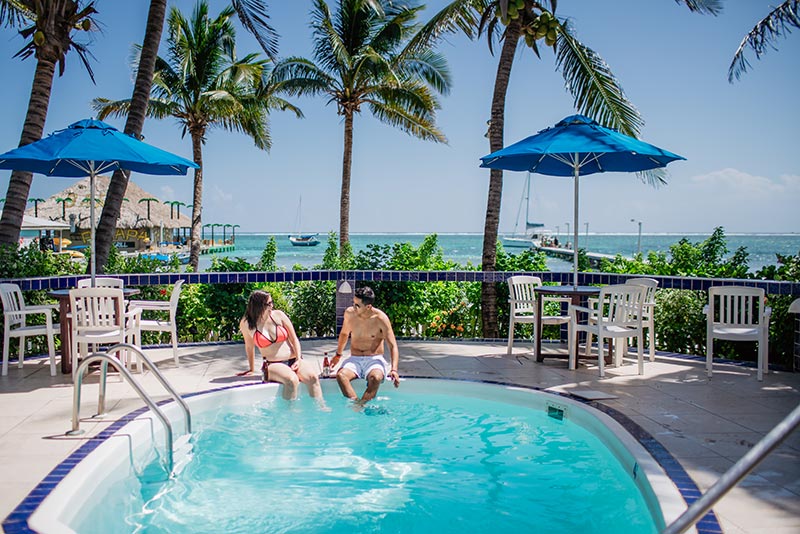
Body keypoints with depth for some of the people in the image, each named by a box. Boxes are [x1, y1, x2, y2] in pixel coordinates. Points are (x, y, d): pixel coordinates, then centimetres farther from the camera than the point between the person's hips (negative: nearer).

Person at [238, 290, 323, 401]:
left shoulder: (278, 315, 2)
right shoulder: (246, 324, -1)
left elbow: (294, 338, 6)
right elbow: (249, 346, 14)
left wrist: (298, 359, -5)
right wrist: (252, 369, 19)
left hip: (293, 360, 2)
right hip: (273, 365, -2)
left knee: (312, 377, -28)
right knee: (292, 380, -35)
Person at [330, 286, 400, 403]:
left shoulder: (380, 318, -11)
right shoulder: (349, 313, 0)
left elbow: (393, 346, -10)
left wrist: (394, 369, -25)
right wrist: (338, 355, 31)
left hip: (375, 359, -3)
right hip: (354, 359, 3)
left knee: (376, 377, -39)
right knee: (340, 375, -32)